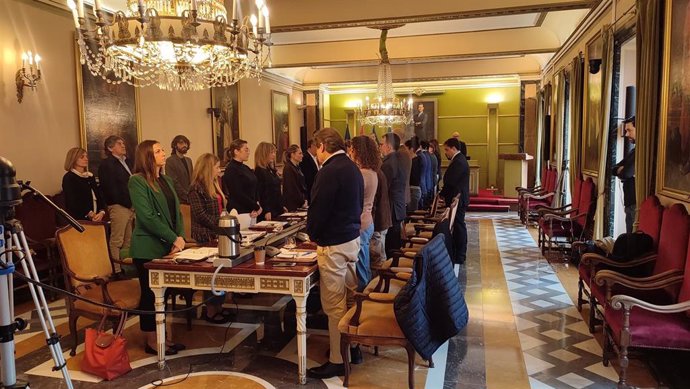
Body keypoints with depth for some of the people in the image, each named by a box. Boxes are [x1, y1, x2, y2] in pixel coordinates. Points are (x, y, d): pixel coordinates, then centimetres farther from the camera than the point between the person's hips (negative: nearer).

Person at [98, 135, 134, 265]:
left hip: (130, 206, 8)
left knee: (128, 240, 11)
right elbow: (110, 188, -13)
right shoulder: (106, 164, -6)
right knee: (116, 241, -5)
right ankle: (116, 267, -2)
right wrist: (127, 203, -13)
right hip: (118, 206, -8)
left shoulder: (126, 162, 20)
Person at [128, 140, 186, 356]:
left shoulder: (166, 180, 15)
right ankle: (151, 341, 15)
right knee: (150, 294, 3)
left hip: (168, 247, 7)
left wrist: (180, 237, -4)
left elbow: (176, 211, 12)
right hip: (149, 249, -7)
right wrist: (173, 239, -16)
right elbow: (147, 216, -18)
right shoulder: (137, 181, -10)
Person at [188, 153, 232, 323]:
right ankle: (210, 311, 8)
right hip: (206, 236, -8)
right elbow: (200, 214, -17)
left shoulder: (214, 185, 17)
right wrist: (220, 226, -17)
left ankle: (218, 307, 18)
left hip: (218, 234, 8)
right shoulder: (196, 188, -10)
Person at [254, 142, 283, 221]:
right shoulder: (259, 171, -11)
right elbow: (259, 193, -16)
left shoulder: (271, 170, 15)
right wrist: (266, 211, -22)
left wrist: (282, 206, 19)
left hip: (277, 210, 9)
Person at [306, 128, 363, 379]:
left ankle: (337, 360, 9)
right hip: (352, 238, 10)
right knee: (349, 299, 17)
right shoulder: (352, 168, 11)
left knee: (334, 305, -1)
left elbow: (318, 210, -17)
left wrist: (312, 234, 2)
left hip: (333, 245, -10)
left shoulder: (330, 171, -18)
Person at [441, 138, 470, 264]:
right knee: (459, 226, 15)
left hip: (457, 200, -10)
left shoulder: (458, 162, -18)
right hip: (459, 199, 10)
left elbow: (450, 181, -21)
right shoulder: (460, 160, 14)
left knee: (458, 226, -4)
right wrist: (443, 194, 8)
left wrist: (441, 195, -8)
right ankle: (459, 254, 24)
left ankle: (459, 256, 2)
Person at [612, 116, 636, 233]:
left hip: (637, 203, -9)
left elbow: (626, 173, -21)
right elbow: (614, 169, 17)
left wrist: (621, 171, 2)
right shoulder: (633, 151, 18)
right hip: (630, 202, 9)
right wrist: (622, 170, -6)